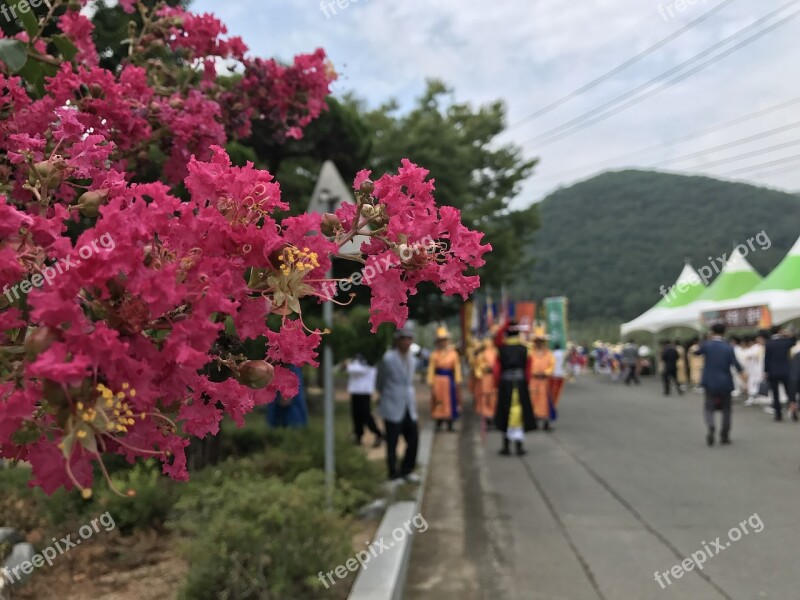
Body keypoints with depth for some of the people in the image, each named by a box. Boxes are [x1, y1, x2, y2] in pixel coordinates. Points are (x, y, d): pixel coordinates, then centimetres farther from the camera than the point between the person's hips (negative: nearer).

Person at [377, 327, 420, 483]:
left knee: (413, 439, 7)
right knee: (392, 443, 3)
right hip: (393, 408, -6)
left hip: (409, 408, 6)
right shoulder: (388, 358, -12)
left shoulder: (411, 358, 9)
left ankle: (406, 471, 24)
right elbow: (380, 384, 0)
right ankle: (394, 473, 19)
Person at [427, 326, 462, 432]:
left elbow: (457, 367, 1)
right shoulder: (434, 354, 2)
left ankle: (450, 424, 12)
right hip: (438, 381, 0)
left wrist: (458, 381, -3)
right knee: (438, 402, 4)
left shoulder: (453, 353, 2)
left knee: (450, 402, 3)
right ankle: (438, 424, 15)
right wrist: (431, 382, -5)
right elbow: (431, 368, 0)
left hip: (449, 380, 0)